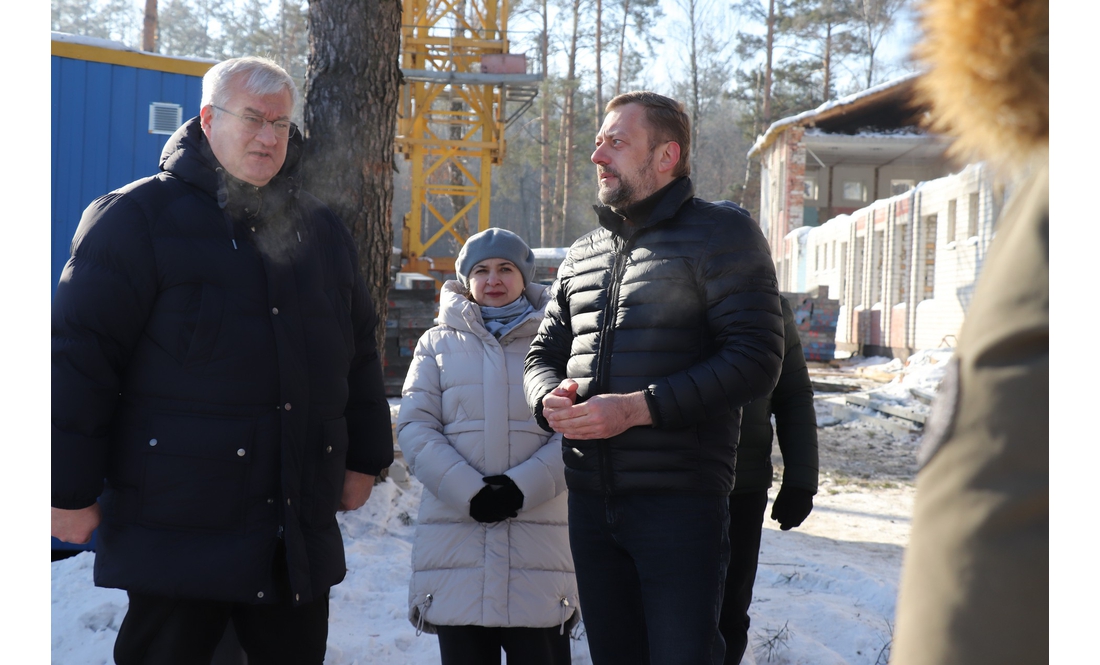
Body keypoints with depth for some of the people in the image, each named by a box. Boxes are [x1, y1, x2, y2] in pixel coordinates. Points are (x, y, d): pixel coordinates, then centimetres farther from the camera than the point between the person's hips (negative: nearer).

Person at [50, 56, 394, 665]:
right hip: (175, 534, -6)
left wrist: (366, 457, 22)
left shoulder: (321, 231, 14)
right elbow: (81, 356, -9)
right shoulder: (137, 217, -5)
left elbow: (358, 354, 24)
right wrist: (70, 489, -11)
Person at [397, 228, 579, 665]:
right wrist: (468, 491, -12)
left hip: (538, 537, -1)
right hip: (455, 534, 1)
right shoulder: (438, 344, 12)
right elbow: (416, 428, 2)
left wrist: (523, 486, -15)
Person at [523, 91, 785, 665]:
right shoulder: (582, 255, 18)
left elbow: (755, 360, -13)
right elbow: (544, 354, 23)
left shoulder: (721, 236, -4)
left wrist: (638, 408, -20)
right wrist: (550, 398, -3)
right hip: (590, 497, 7)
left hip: (679, 499, -6)